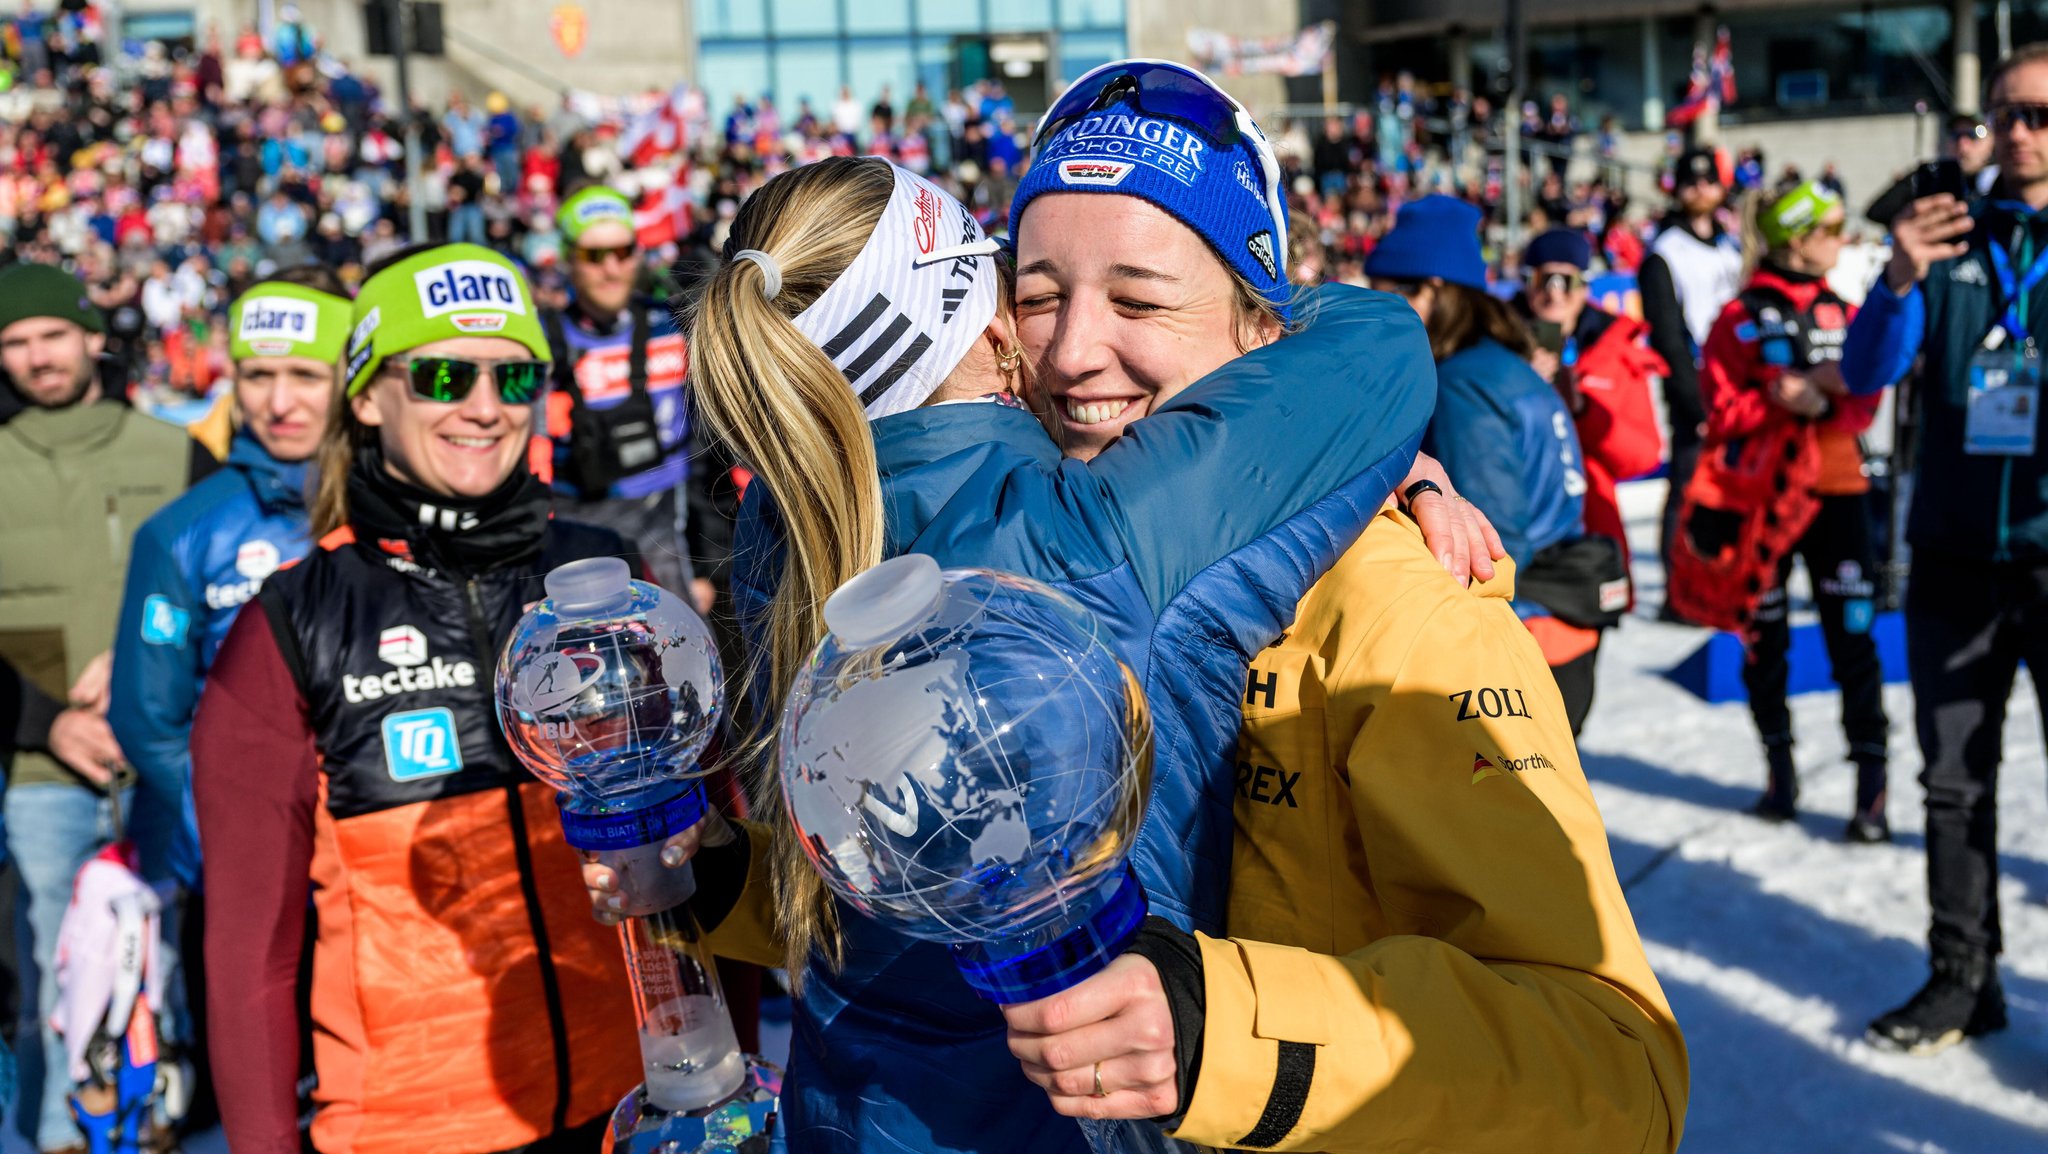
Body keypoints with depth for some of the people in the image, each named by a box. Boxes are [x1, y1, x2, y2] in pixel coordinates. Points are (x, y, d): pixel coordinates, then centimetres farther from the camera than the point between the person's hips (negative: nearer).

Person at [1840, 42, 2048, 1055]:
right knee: (1954, 781, 9)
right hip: (1956, 554, 3)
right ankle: (1962, 977, 20)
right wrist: (1899, 284, -20)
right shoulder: (1950, 239, 7)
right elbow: (1865, 375, -1)